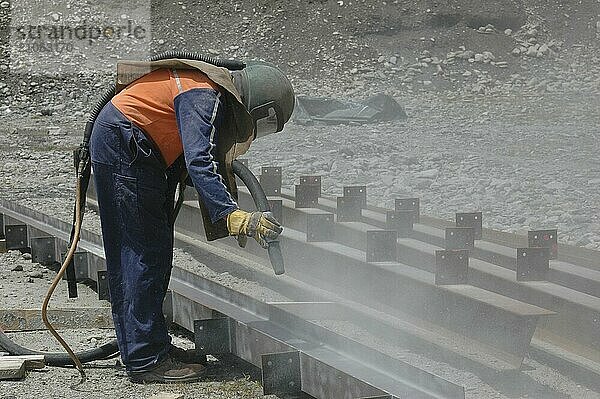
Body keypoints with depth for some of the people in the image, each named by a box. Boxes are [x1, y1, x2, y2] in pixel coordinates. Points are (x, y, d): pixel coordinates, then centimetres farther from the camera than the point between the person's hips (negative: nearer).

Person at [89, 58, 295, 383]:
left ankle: (148, 345, 20)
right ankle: (145, 362, -9)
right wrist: (237, 218, -41)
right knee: (144, 253, -10)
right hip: (121, 146, -10)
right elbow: (199, 163, -34)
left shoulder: (221, 95, 7)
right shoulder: (204, 96, -23)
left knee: (156, 250, 13)